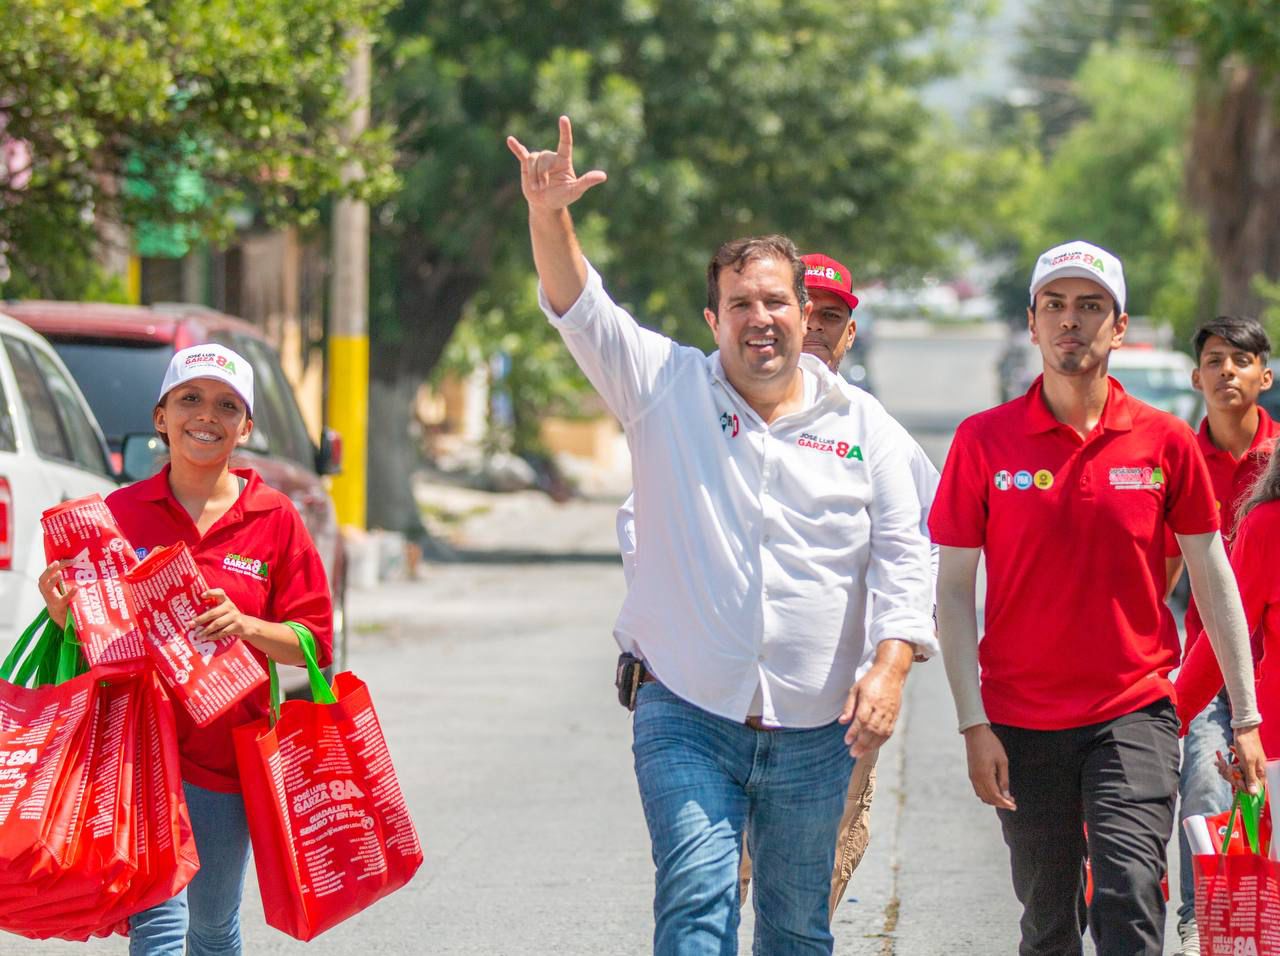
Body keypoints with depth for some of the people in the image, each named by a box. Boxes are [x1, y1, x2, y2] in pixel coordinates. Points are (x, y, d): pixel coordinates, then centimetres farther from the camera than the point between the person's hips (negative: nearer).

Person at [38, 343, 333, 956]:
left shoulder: (274, 520, 2)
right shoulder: (121, 512, 3)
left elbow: (313, 641, 2)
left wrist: (245, 626, -16)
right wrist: (63, 611, -12)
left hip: (225, 751, 2)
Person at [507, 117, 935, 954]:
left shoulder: (864, 427, 6)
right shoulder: (668, 390, 5)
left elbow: (904, 557, 1)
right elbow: (580, 310, -8)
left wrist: (891, 666, -15)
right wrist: (549, 218, -27)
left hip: (813, 729, 2)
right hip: (686, 715, -2)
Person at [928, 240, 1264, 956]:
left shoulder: (1165, 441, 1)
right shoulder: (985, 440, 0)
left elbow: (1213, 581, 7)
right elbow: (953, 590, 1)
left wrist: (1246, 716, 5)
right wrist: (973, 724, -6)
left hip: (1135, 714, -1)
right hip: (1021, 723, 1)